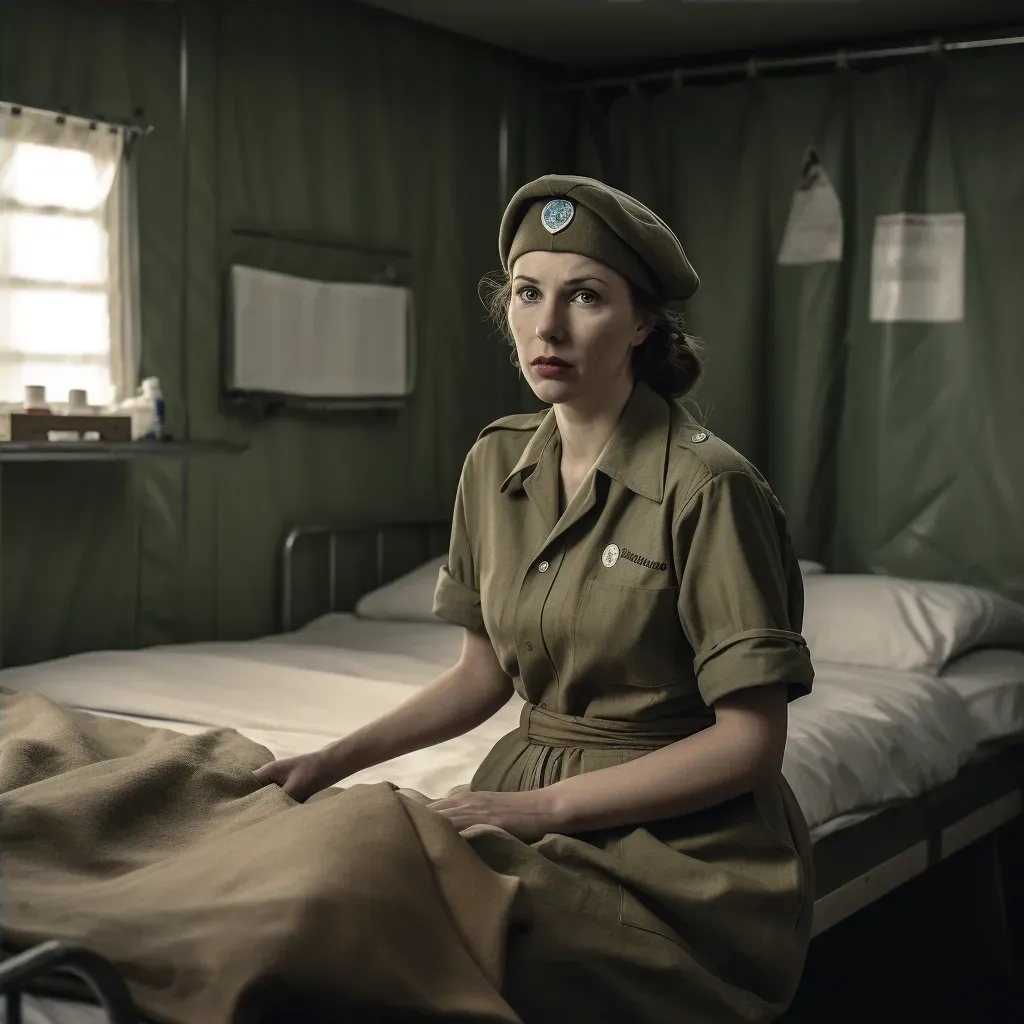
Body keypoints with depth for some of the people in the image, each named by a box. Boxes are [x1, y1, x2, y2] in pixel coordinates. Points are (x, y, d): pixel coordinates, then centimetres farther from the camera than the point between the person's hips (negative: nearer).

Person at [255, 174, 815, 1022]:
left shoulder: (706, 486, -15)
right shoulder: (497, 463, 5)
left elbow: (751, 740, -14)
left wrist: (544, 805, -17)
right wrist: (339, 758, 3)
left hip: (678, 838, -6)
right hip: (532, 805, 6)